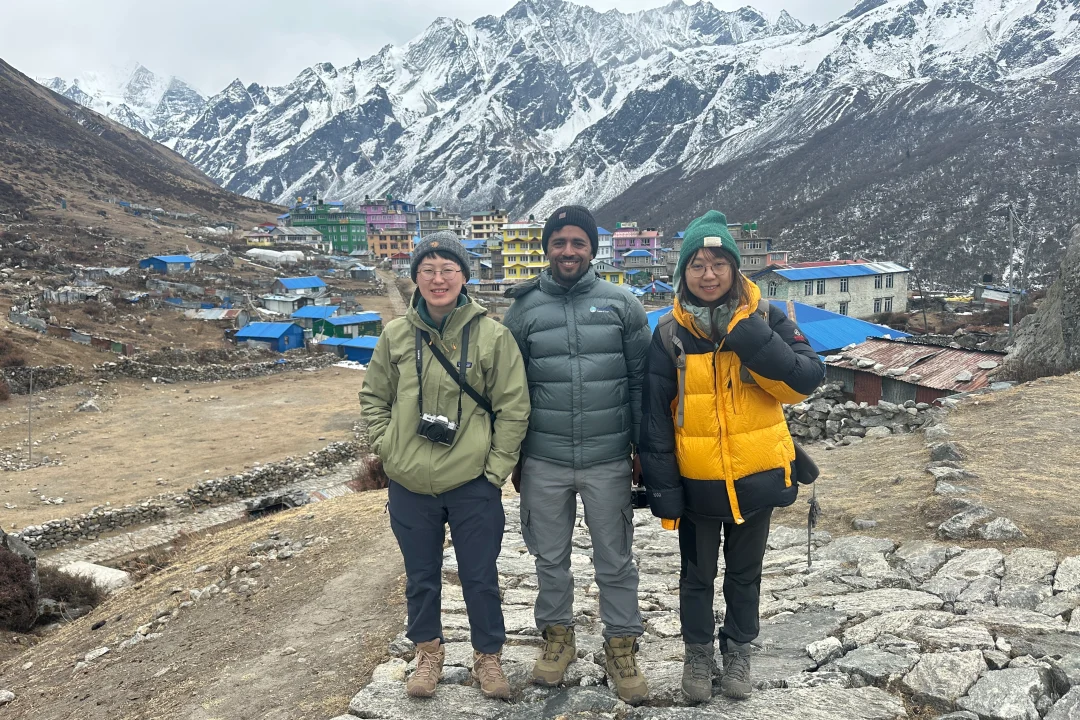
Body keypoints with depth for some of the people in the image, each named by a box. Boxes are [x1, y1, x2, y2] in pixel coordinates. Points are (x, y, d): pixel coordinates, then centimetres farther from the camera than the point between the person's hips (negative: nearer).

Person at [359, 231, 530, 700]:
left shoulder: (492, 334, -8)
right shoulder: (396, 335, -1)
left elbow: (513, 407, -5)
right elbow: (373, 397, 11)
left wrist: (497, 467, -7)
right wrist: (385, 445, 0)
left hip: (473, 484, -2)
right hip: (410, 485, 2)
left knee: (481, 577, 11)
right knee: (421, 577, 17)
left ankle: (487, 657, 33)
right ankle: (428, 653, 39)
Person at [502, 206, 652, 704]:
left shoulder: (622, 304, 1)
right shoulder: (524, 309, 3)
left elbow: (641, 380, 4)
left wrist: (641, 446, 2)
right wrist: (511, 454, 8)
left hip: (608, 461, -1)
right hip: (543, 462, 1)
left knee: (615, 561, 10)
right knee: (550, 558, 15)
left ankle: (621, 648, 27)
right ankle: (557, 637, 34)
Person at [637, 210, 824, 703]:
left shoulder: (765, 319, -5)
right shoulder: (670, 334, -7)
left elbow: (806, 381, -14)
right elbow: (655, 417, -6)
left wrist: (750, 338, -27)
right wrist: (662, 489, -9)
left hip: (756, 477, 1)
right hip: (696, 482, 0)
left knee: (745, 573, 18)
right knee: (697, 575, 16)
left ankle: (738, 649, 39)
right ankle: (698, 651, 36)